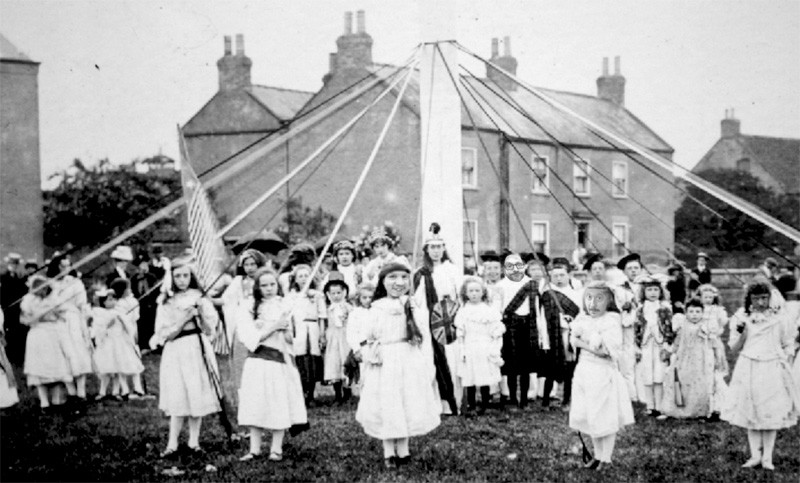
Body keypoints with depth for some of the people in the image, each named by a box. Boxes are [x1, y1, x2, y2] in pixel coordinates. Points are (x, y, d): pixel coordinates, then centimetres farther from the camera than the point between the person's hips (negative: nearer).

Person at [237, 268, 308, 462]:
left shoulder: (284, 308, 5)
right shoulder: (252, 308, 2)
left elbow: (290, 339, 5)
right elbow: (252, 337, -8)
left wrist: (285, 329, -15)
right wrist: (274, 326, -14)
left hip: (279, 361, 0)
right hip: (257, 361, 0)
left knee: (279, 406, 1)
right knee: (255, 405, 1)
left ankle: (276, 449, 10)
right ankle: (254, 448, 10)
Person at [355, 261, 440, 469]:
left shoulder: (416, 309, 1)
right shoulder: (377, 309, 2)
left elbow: (425, 340, 1)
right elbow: (370, 341, 8)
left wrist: (428, 368, -2)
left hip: (410, 364, 0)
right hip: (384, 366, 0)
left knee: (409, 407, 5)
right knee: (386, 408, 2)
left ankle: (403, 449, 18)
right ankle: (389, 452, 11)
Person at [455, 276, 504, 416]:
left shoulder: (489, 311, -2)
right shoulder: (463, 312, 5)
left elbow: (496, 334, -2)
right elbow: (460, 334, 7)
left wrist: (494, 352, -5)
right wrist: (462, 351, 1)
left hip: (485, 352, -2)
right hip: (469, 352, 2)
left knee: (484, 379, 0)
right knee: (469, 379, 4)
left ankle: (484, 405, 11)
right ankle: (470, 405, 13)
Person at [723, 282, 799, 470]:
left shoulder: (779, 318, 1)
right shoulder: (741, 318, 2)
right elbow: (735, 348, 4)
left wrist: (783, 360, -4)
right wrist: (741, 333, -13)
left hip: (772, 370, -1)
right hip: (748, 369, 1)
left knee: (772, 413, -1)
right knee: (750, 413, 3)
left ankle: (767, 457, 5)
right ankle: (755, 455, 10)